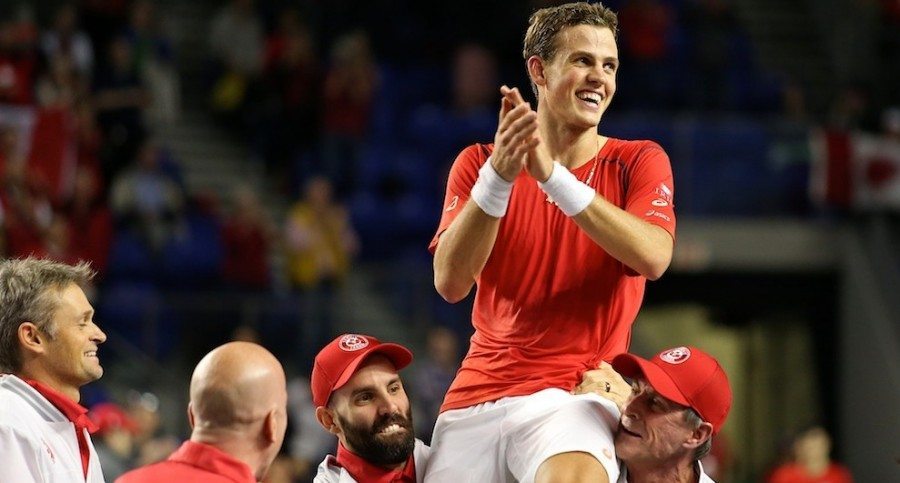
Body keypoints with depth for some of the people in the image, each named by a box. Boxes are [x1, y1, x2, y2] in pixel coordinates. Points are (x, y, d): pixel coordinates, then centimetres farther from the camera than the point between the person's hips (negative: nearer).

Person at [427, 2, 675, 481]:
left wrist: (552, 175, -21)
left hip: (574, 392, -3)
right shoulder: (478, 163, 9)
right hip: (477, 395, 3)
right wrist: (498, 177, -19)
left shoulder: (638, 162, 5)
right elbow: (450, 283, -6)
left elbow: (653, 258, -15)